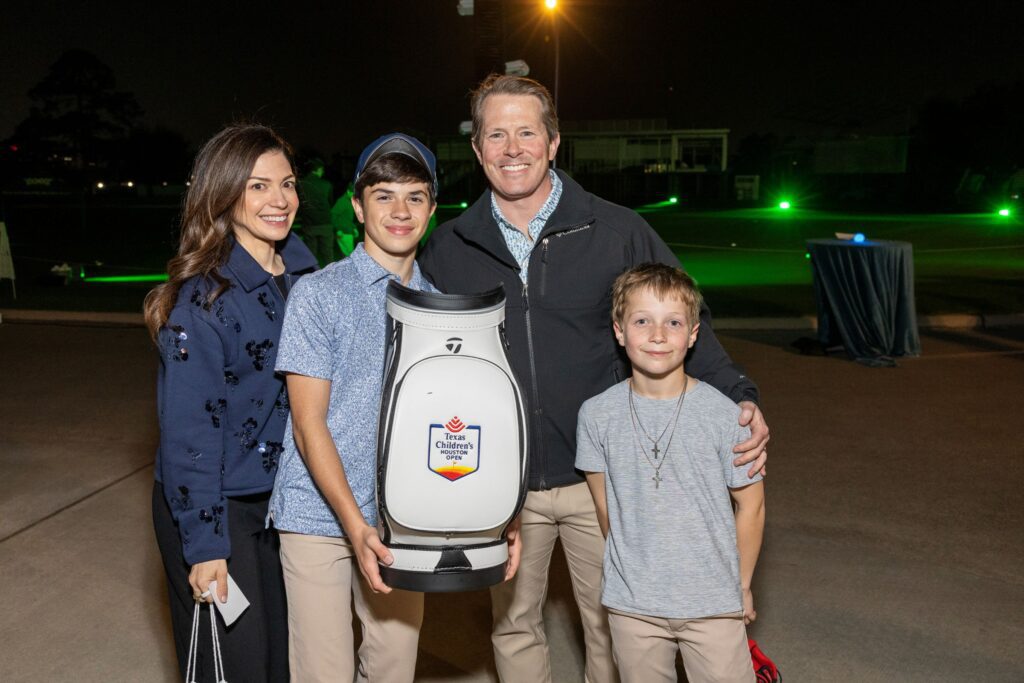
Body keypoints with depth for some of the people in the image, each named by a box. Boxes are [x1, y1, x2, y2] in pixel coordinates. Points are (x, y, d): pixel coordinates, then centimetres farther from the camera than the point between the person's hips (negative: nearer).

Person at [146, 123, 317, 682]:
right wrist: (204, 543, -18)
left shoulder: (303, 272, 1)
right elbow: (188, 430, -18)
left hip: (283, 499, 6)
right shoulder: (202, 295, -19)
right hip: (214, 508, -6)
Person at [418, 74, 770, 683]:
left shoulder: (619, 232, -5)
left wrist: (739, 399, -14)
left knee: (614, 630, 13)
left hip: (601, 477, -1)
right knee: (513, 629, 18)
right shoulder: (446, 250, 1)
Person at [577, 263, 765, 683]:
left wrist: (740, 586, 5)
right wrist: (631, 571, 7)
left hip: (713, 602, -1)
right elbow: (604, 506, 3)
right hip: (630, 604, 2)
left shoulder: (724, 414, -13)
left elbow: (750, 505, -2)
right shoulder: (597, 415, -8)